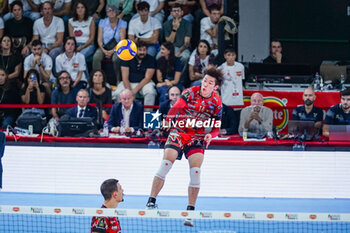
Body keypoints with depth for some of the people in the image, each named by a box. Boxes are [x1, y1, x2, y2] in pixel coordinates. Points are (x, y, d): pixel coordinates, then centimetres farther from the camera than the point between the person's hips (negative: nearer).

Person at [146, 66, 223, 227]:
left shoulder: (217, 103, 1)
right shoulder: (190, 92, -5)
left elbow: (216, 127, 9)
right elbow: (176, 108, -17)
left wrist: (210, 135, -13)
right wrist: (167, 121, -34)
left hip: (198, 138, 1)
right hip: (179, 132, -1)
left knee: (195, 171, -15)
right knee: (166, 163, -19)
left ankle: (190, 210, -7)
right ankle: (151, 202, -14)